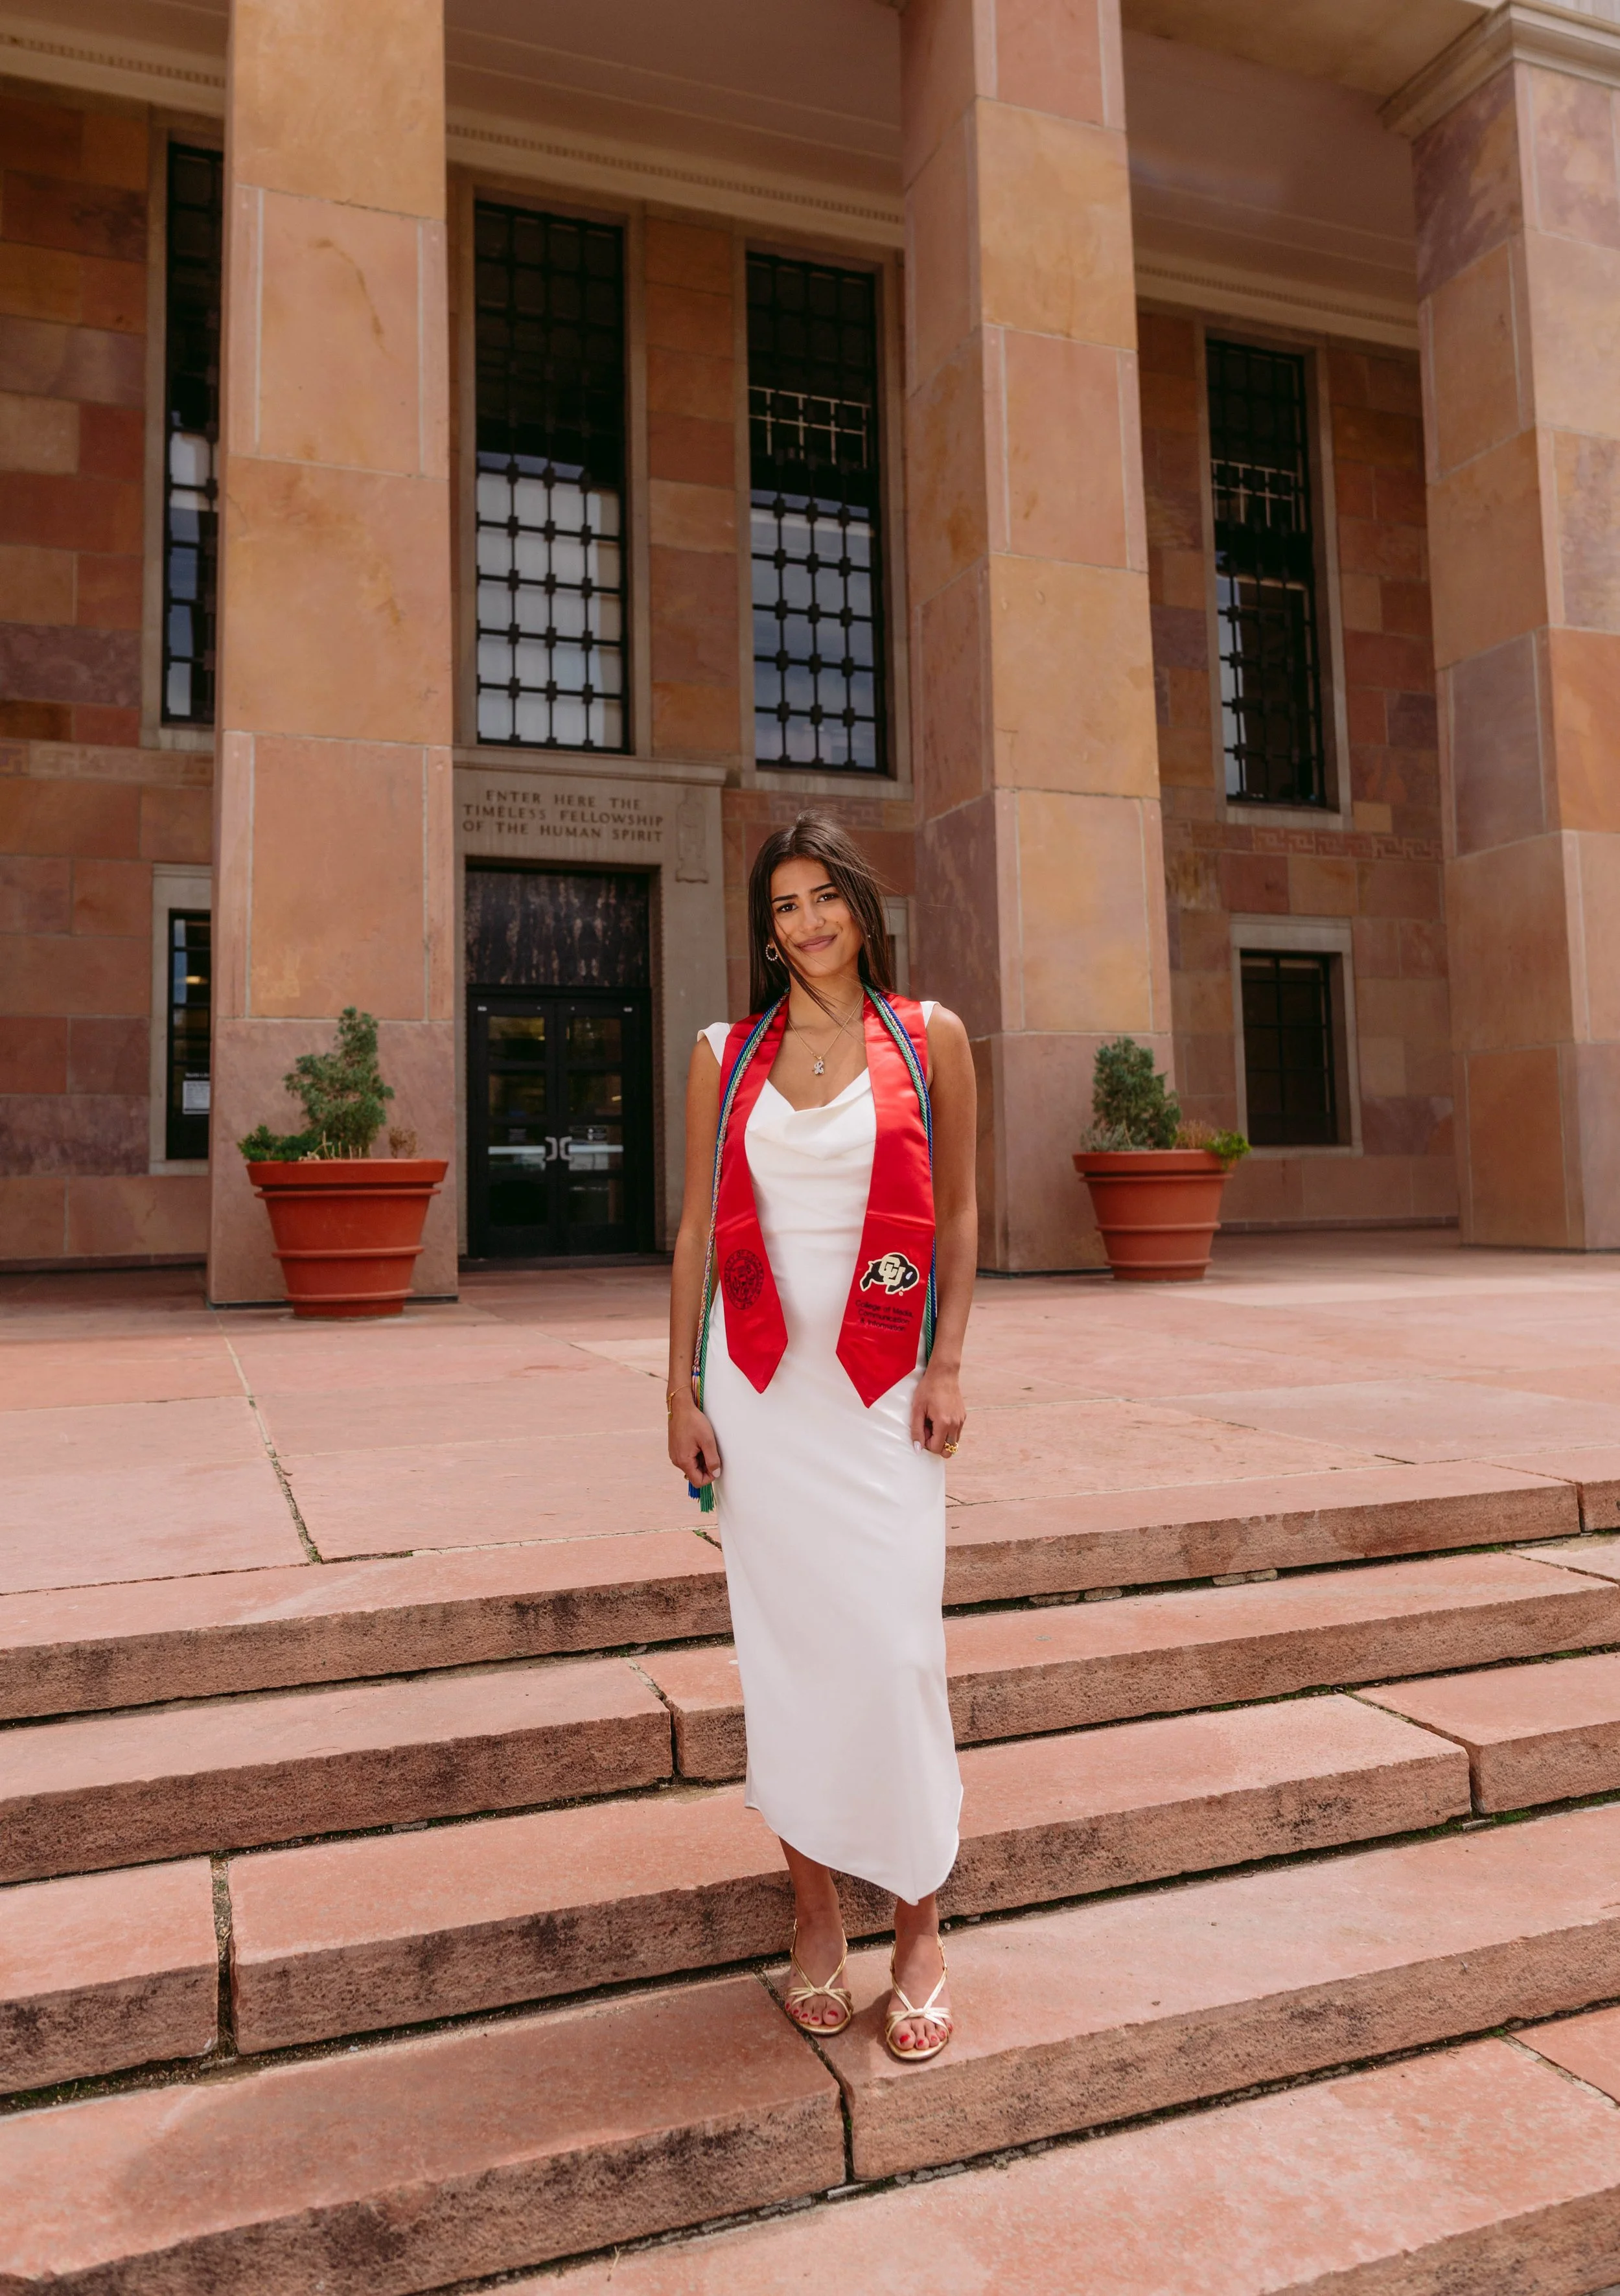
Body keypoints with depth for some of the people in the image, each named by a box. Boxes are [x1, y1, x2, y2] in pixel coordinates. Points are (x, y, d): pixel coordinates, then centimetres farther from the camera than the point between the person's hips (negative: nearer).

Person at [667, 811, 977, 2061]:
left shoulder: (929, 1036, 4)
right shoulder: (726, 1054, 7)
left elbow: (958, 1211, 6)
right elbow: (699, 1226, 7)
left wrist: (946, 1364, -3)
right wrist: (682, 1391, 3)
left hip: (882, 1383, -1)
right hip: (758, 1381, 2)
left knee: (893, 1645, -3)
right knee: (783, 1644, 7)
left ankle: (920, 1928, 16)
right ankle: (816, 1914, 24)